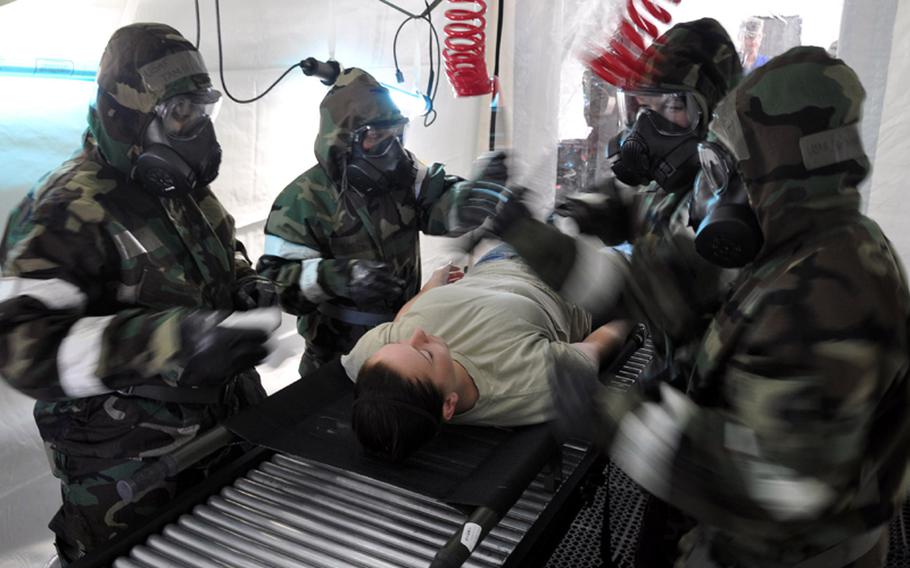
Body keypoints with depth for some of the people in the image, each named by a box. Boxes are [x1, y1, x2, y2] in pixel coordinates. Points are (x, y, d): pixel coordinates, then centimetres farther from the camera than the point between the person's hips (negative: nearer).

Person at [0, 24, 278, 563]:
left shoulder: (186, 188, 6)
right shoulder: (69, 213, -20)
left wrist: (246, 282, 0)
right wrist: (166, 341, -41)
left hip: (226, 419, 8)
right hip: (128, 463, -7)